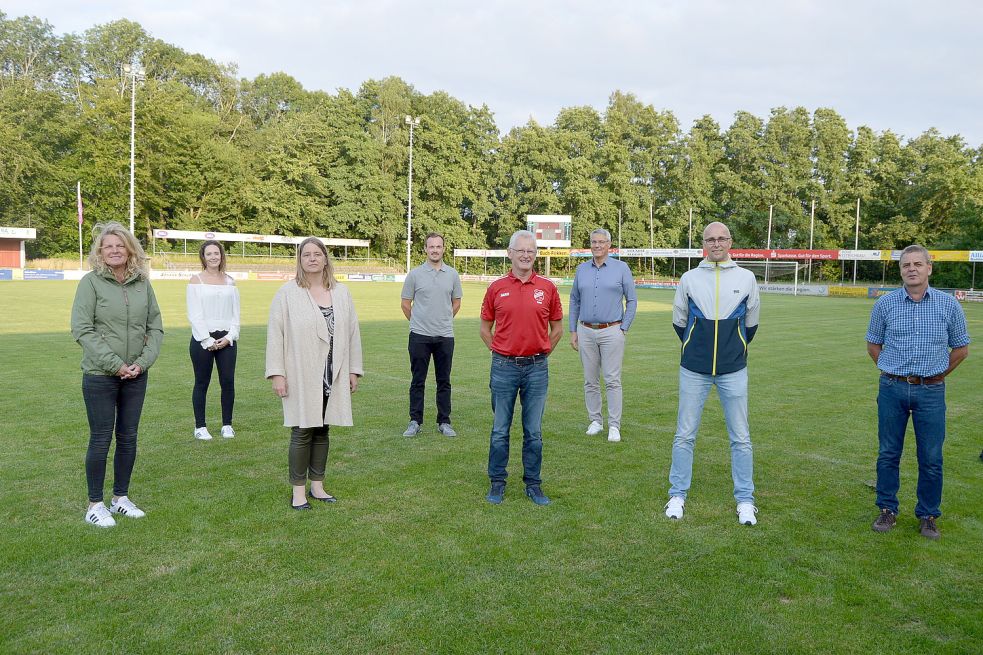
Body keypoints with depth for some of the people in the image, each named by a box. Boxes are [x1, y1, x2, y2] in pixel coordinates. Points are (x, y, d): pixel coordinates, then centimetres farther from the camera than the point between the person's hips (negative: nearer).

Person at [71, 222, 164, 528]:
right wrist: (115, 364, -16)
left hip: (136, 376, 4)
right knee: (101, 439, 3)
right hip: (99, 375, -4)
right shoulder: (91, 282, -6)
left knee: (128, 438, 12)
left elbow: (156, 328, 6)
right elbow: (82, 330, -11)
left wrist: (143, 362, -8)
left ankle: (121, 497, 26)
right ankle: (95, 504, 17)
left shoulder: (142, 283, 4)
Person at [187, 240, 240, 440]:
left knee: (228, 382, 1)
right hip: (202, 339, -3)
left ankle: (227, 424, 13)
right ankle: (200, 426, 13)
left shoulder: (230, 281, 11)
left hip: (227, 339, 3)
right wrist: (208, 340, -11)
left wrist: (229, 337, -5)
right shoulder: (196, 280, 1)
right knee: (202, 383, 3)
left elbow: (235, 313, 8)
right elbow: (194, 315, -5)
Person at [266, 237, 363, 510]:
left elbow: (352, 332, 10)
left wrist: (354, 370, 8)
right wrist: (277, 373, -11)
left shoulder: (341, 293, 8)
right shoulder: (287, 293, -3)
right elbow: (275, 334, -5)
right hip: (301, 376, -3)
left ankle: (317, 486, 23)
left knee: (321, 430, 11)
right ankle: (298, 491, 12)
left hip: (332, 377, 4)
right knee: (302, 432, 0)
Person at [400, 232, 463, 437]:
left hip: (445, 336, 2)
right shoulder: (415, 274, -1)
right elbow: (405, 304, 6)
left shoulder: (452, 275, 6)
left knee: (444, 382, 7)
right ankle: (415, 422, 12)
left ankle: (444, 422, 16)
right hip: (420, 336, -2)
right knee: (418, 381, 4)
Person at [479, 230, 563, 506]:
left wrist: (541, 353, 8)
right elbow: (485, 328, 12)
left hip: (536, 368, 0)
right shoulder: (497, 288, 2)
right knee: (500, 430, 8)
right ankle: (497, 483, 20)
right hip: (504, 368, 0)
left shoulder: (547, 287, 2)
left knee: (534, 431, 8)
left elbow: (557, 328, 12)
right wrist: (499, 353, 6)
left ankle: (533, 484, 20)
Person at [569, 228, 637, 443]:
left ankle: (614, 425, 2)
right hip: (586, 332, 3)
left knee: (612, 380, -4)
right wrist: (573, 331, 8)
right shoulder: (581, 269, 10)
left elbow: (631, 301, 3)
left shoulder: (621, 268, 2)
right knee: (590, 381, 8)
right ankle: (595, 420, 19)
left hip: (611, 332, -3)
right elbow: (574, 301, 14)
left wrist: (624, 329, -4)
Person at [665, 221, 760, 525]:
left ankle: (745, 499, 19)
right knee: (685, 435, 6)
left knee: (740, 438, 6)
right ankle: (677, 495, 19)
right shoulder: (689, 278, 1)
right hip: (693, 371, 0)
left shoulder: (746, 278, 1)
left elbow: (751, 323, 12)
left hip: (734, 371, 0)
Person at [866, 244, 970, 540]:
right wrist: (892, 373, 8)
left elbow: (961, 348, 10)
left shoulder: (948, 304, 0)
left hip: (931, 391, 0)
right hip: (892, 389, 1)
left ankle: (928, 516, 19)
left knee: (931, 458, 5)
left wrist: (937, 375, 8)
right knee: (888, 454, 7)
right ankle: (887, 510, 20)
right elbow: (873, 344, 12)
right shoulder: (885, 304, 1)